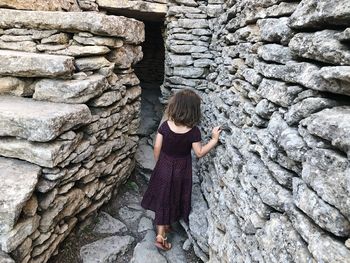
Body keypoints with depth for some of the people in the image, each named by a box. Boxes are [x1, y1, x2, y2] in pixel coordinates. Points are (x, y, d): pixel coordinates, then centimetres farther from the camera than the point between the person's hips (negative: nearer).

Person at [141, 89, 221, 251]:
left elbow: (157, 148, -8)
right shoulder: (193, 132, -21)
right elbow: (199, 153, -12)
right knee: (174, 198, 19)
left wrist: (158, 163, 9)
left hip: (164, 166, 1)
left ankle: (161, 231, 24)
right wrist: (215, 139, -8)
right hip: (181, 169, -1)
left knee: (163, 197, 16)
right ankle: (164, 229, 39)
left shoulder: (165, 126, -15)